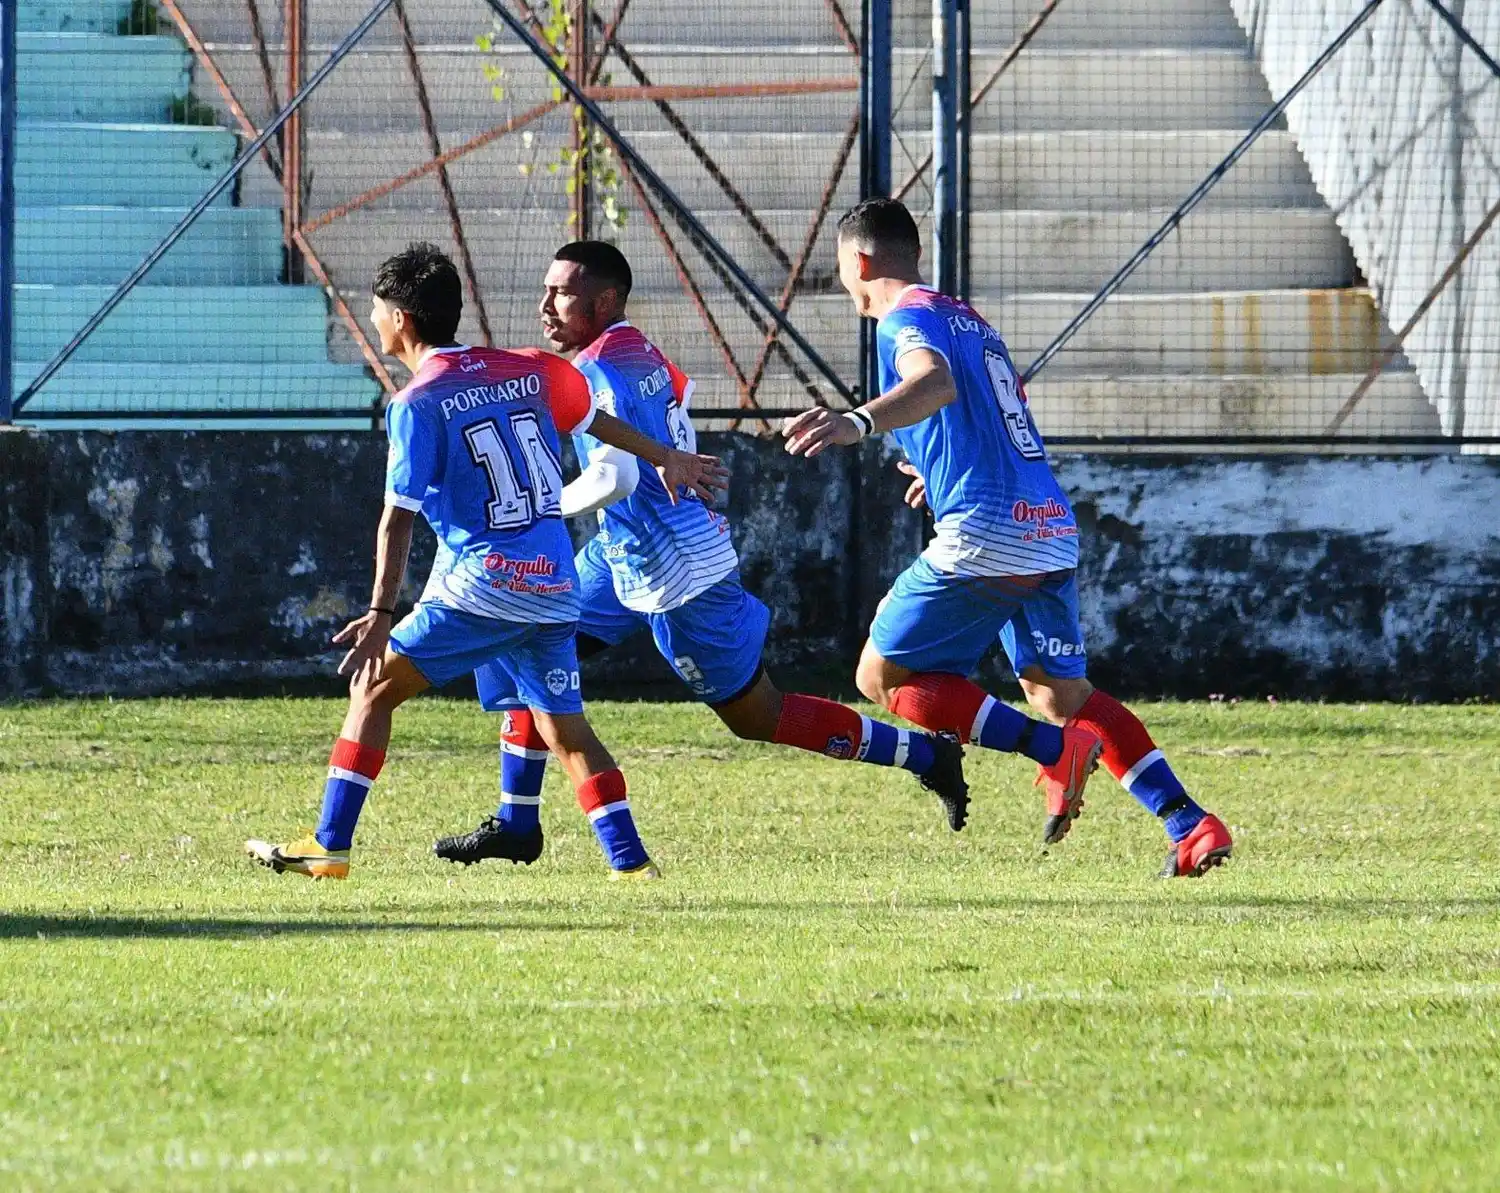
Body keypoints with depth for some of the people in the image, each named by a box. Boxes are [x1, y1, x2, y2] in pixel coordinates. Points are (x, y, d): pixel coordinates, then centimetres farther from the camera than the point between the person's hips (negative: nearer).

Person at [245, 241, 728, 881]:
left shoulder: (417, 405, -8)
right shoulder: (527, 370, 10)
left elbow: (398, 517, -12)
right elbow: (595, 420, 26)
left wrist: (380, 614, -12)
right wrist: (668, 458, 41)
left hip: (481, 586, -6)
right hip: (555, 589, 6)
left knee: (374, 688, 3)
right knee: (565, 728, 12)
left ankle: (329, 846, -1)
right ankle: (630, 861, 1)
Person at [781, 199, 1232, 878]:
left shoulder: (905, 320, -3)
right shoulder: (972, 321, 24)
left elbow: (937, 383, -26)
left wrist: (857, 423, -43)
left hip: (983, 539, -8)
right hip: (1051, 533, 8)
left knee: (883, 676, 2)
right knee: (1063, 692, 16)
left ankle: (1054, 748, -15)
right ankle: (1192, 826, 3)